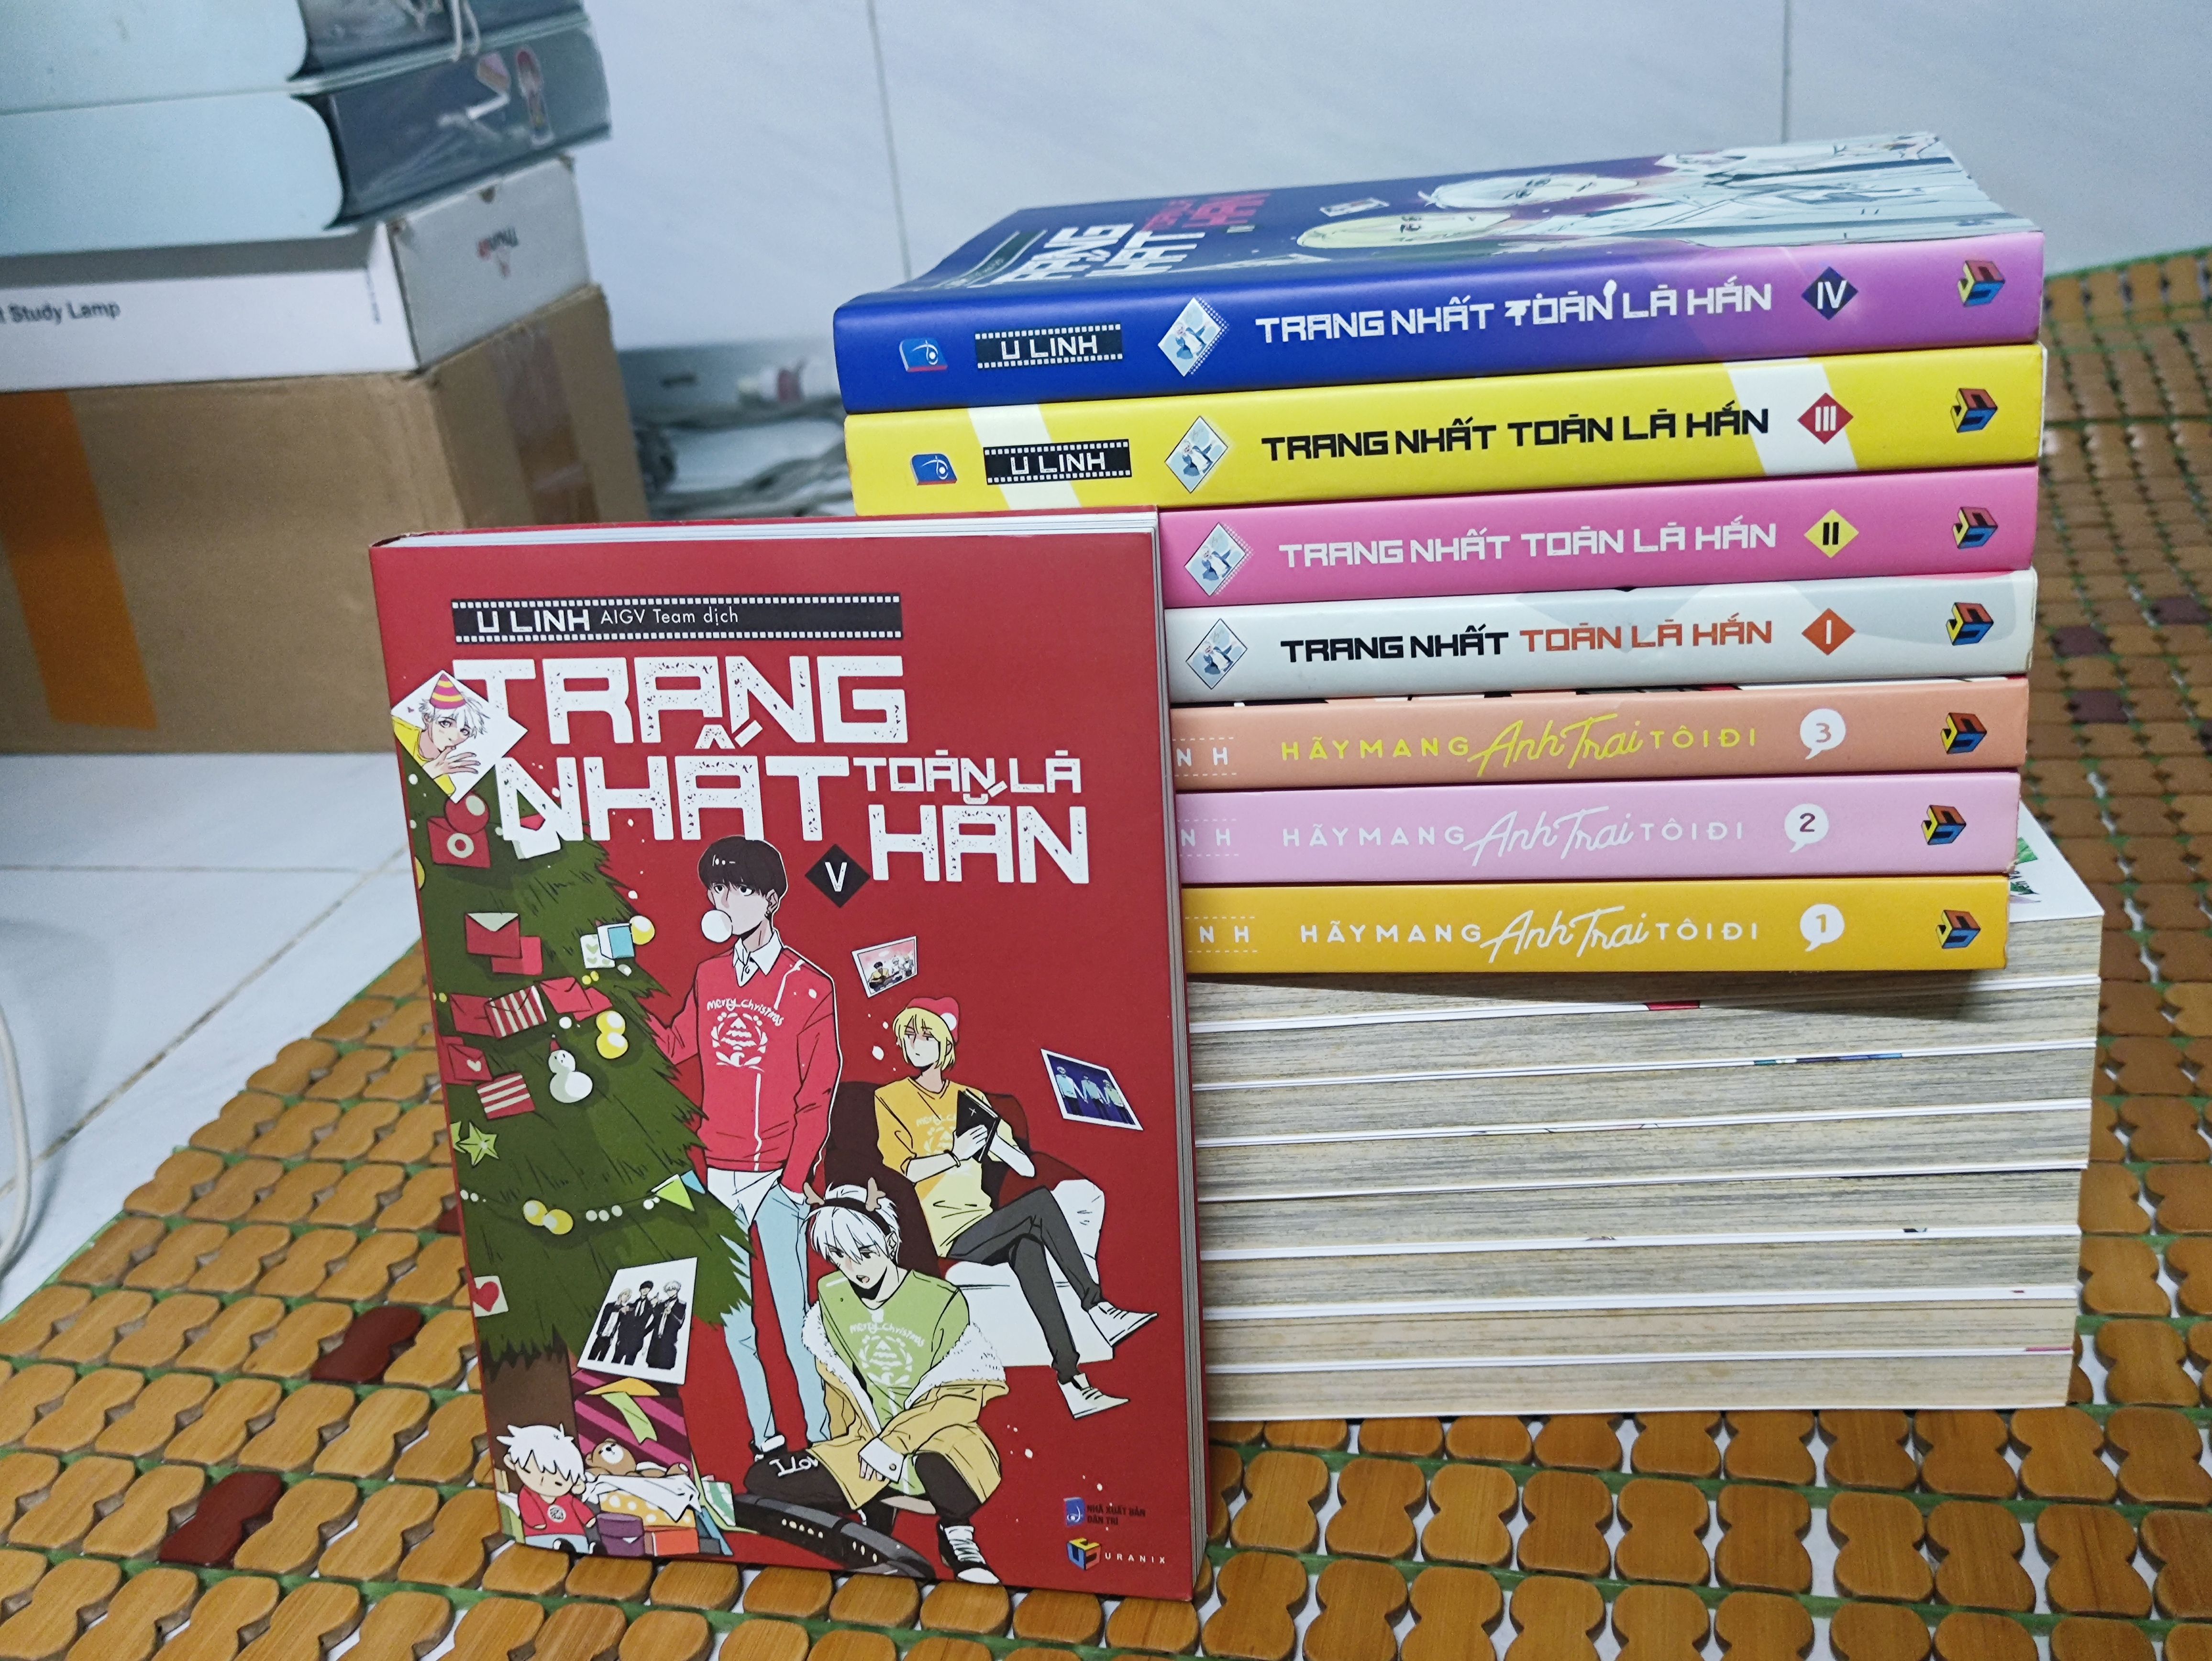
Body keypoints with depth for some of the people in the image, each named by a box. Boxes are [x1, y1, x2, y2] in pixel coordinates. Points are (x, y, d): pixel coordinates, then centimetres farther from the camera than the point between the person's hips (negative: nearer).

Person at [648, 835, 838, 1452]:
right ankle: (765, 1442, 22)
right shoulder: (709, 977, 9)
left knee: (794, 1323, -4)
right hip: (719, 1175, 5)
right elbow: (674, 1044, 18)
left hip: (776, 1177, -4)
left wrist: (793, 1180, -11)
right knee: (735, 1325, 9)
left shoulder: (809, 987, -5)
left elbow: (817, 1097, -6)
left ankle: (824, 1444, 9)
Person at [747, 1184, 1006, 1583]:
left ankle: (956, 1535, -5)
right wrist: (858, 1445, 4)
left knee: (951, 1456, -42)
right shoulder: (831, 1296, 2)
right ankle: (874, 1510, 7)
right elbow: (839, 1383, 13)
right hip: (867, 1442, 5)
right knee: (762, 1480, -13)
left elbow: (960, 1393, -15)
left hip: (934, 1438, -5)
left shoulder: (941, 1301, -14)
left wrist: (893, 1444, -21)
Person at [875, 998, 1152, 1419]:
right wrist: (955, 1153, -19)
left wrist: (990, 1132, -3)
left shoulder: (970, 1099, 19)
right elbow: (902, 1170, -8)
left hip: (985, 1226, 4)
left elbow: (1027, 1167, 12)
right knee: (1039, 1203, -26)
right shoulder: (890, 1099, 7)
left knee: (1028, 1248, -30)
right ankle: (1099, 1310, -22)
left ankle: (1071, 1383, -37)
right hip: (949, 1234, -4)